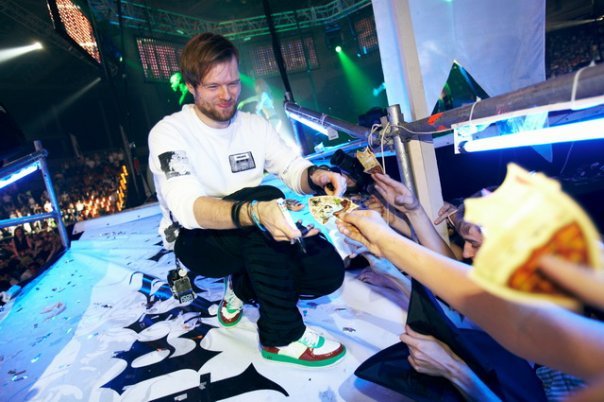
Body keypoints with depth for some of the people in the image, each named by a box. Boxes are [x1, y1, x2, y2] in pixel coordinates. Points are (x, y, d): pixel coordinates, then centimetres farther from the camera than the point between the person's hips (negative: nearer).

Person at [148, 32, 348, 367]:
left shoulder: (254, 124, 2)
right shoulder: (169, 132, -16)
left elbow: (293, 169, -2)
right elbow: (188, 207, -31)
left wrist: (316, 176, -28)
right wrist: (256, 212, -50)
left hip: (254, 239, 5)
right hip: (197, 240, -4)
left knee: (327, 271, -19)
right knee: (265, 197, -36)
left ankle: (242, 286, 7)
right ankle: (282, 337, -22)